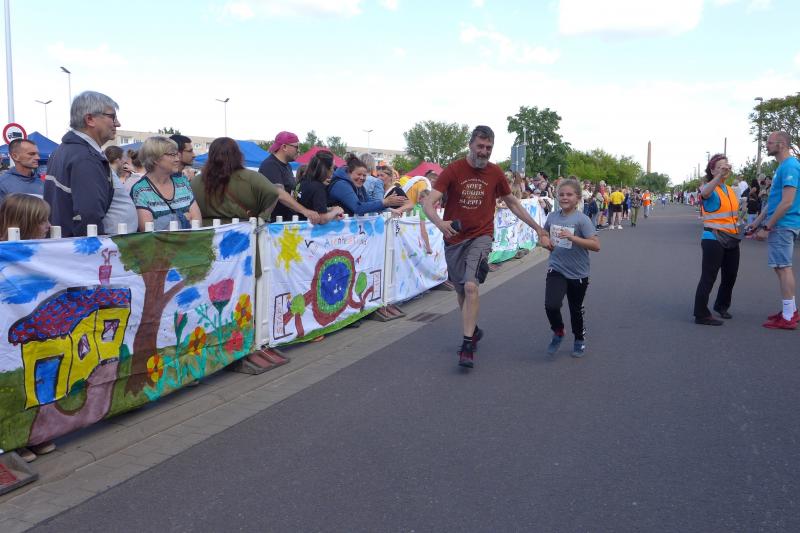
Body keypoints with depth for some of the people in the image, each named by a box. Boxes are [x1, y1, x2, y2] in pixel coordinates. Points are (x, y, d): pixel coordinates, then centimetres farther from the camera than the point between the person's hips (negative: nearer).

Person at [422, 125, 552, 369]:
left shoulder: (495, 173, -1)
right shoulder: (453, 170, -9)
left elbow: (512, 203, 13)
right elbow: (428, 202, -17)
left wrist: (538, 228, 12)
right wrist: (439, 222, -38)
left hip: (480, 237, -1)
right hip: (454, 239, 1)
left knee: (470, 286, -21)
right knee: (461, 291, 14)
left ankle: (468, 345, -14)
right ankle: (473, 330, 39)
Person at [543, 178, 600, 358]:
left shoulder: (582, 219, -14)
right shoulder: (552, 216, -1)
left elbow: (596, 245, -22)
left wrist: (572, 237, -30)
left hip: (577, 273, -2)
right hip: (556, 269, 2)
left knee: (576, 310, 14)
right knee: (551, 305, -17)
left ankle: (579, 340, 39)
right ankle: (558, 332, 12)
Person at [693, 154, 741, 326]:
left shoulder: (732, 191, 15)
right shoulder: (710, 188, -8)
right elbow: (705, 193, -35)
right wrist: (720, 175, -47)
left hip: (732, 240, 8)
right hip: (713, 239, -8)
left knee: (731, 275, 17)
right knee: (708, 277, -8)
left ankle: (721, 306, 38)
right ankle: (701, 315, -3)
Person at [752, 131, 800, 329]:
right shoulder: (783, 167, 17)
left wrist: (767, 227, -20)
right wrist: (757, 221, 20)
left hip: (782, 226, -10)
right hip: (780, 225, 10)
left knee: (782, 267, -7)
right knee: (783, 266, 15)